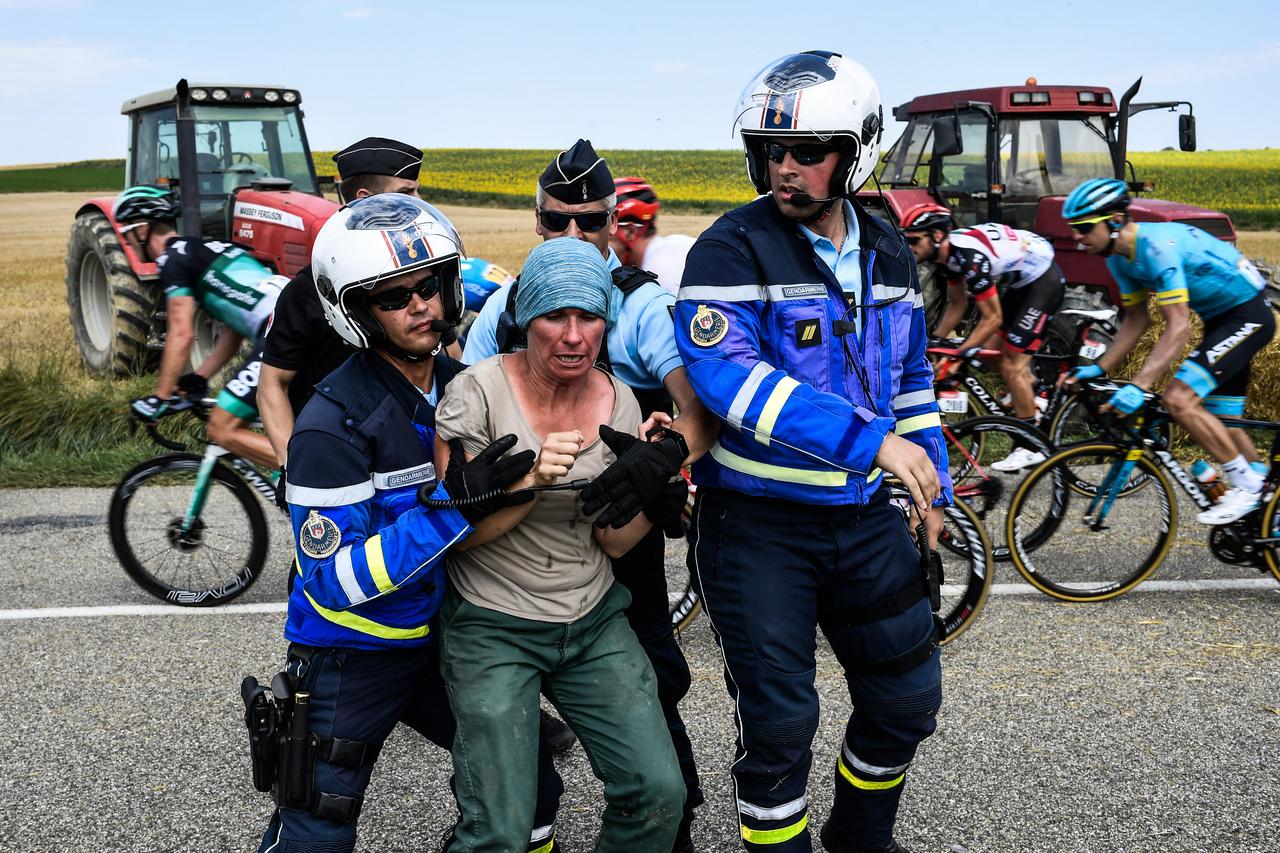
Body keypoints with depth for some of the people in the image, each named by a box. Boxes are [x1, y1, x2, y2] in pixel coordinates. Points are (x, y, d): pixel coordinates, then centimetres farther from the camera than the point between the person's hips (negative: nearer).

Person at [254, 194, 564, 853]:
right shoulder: (333, 422, -22)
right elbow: (337, 578, -25)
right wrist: (453, 505, -34)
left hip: (440, 642, 6)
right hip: (352, 659, -6)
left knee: (531, 790, 14)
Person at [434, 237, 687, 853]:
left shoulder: (617, 402, -1)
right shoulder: (478, 392, -13)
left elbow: (614, 542, 2)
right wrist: (530, 481, -27)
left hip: (595, 624, 4)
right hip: (492, 628, -4)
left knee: (659, 795, -6)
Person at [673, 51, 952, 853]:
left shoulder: (888, 253, 6)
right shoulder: (732, 251, -13)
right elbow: (725, 373, -28)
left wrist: (931, 484, 15)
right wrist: (867, 438, -32)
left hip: (865, 515, 6)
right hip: (758, 522, -5)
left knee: (908, 697, 14)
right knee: (780, 721, 3)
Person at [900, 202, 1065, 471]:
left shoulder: (969, 256, -33)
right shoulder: (946, 253, -6)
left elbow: (993, 319, -28)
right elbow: (957, 304, 7)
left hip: (1044, 280, -9)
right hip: (1019, 280, 9)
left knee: (1012, 365, -9)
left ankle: (1031, 448, 1)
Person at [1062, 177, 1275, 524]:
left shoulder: (1157, 245, -29)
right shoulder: (1119, 256, -1)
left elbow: (1178, 329, -33)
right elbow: (1135, 321, 10)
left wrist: (1137, 387, -39)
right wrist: (1098, 370, 2)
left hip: (1248, 313, -10)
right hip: (1220, 319, 10)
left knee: (1178, 399, -21)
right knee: (1221, 420, 12)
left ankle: (1247, 485, -8)